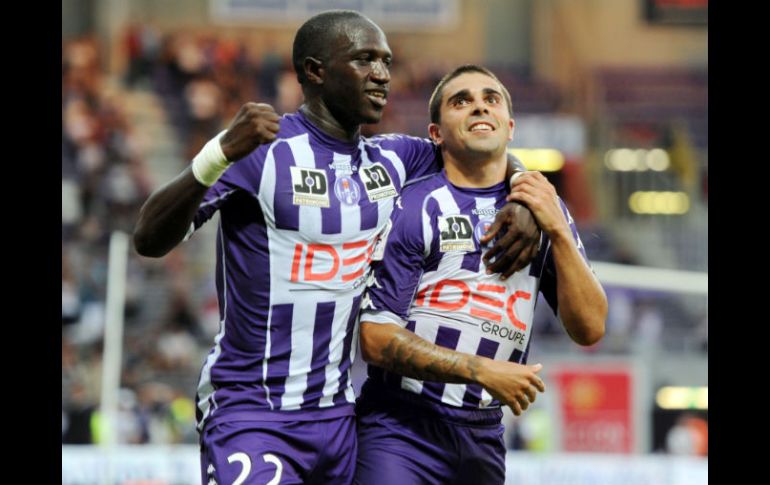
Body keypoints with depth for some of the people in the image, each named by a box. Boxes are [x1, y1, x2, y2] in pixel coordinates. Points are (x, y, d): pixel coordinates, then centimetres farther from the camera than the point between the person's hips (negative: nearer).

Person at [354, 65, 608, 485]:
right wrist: (484, 371, -14)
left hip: (483, 436, 5)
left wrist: (557, 231, -7)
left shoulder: (543, 209, 10)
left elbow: (589, 330, 3)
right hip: (400, 432, -5)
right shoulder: (411, 208, -5)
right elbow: (376, 339, -10)